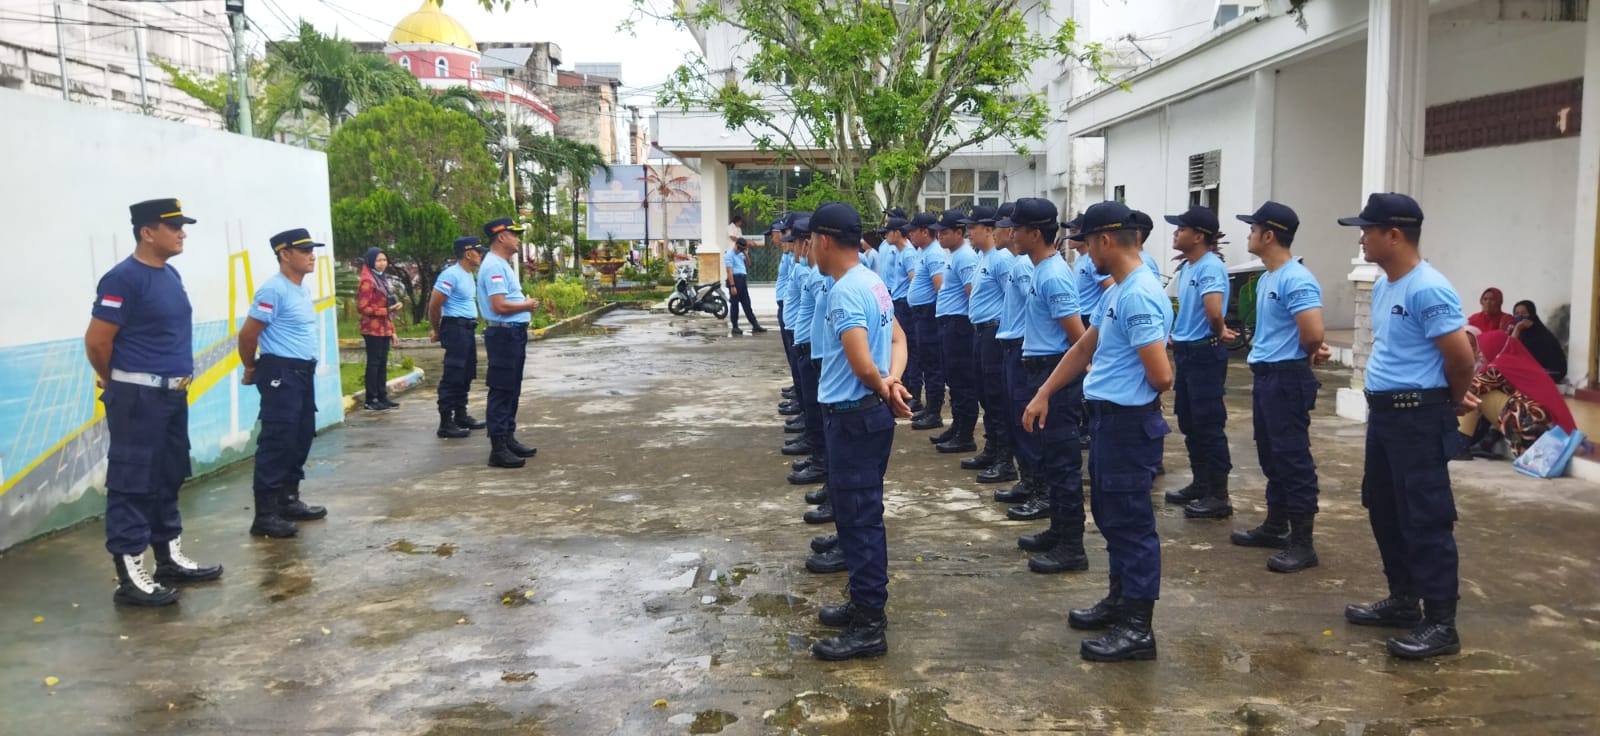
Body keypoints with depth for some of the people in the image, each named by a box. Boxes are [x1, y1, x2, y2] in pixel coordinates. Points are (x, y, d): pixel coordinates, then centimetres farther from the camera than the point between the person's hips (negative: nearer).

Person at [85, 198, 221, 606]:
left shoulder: (171, 275, 11)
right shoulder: (123, 279, -16)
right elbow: (96, 342, -15)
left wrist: (176, 382, 18)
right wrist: (122, 385, 0)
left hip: (173, 394, 9)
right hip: (137, 399, -9)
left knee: (169, 478, 16)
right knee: (133, 483, -4)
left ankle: (171, 559, 27)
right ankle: (130, 577, 1)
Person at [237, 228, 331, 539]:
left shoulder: (303, 289, 13)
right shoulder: (273, 291, -17)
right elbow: (247, 334, -14)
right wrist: (251, 369, 1)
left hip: (304, 372, 10)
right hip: (280, 373, -10)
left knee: (301, 438, 15)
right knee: (277, 442, -8)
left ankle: (288, 501, 27)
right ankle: (265, 515, -5)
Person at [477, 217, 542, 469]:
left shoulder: (502, 265, 17)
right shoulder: (494, 266, -16)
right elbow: (499, 306, -24)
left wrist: (525, 303, 8)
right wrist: (527, 305, -10)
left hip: (514, 334, 11)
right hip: (503, 334, -11)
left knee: (511, 391, 16)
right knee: (501, 391, -7)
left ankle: (508, 439, 26)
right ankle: (498, 449, -5)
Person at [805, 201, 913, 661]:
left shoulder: (845, 292, -21)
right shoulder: (871, 281, 11)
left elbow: (862, 366, -27)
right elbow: (898, 338, 15)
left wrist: (884, 390, -7)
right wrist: (893, 381, -3)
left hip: (854, 418, -10)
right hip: (868, 413, 10)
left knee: (860, 519, -3)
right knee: (859, 514, 19)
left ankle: (869, 627, 5)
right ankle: (864, 604, 31)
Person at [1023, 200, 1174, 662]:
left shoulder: (1139, 297, -22)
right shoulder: (1117, 292, 12)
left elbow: (1161, 376, -25)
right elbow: (1084, 349, 21)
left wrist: (1136, 401, -4)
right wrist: (1044, 394, 19)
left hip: (1129, 424, -10)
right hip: (1107, 419, 10)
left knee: (1130, 522, -2)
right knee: (1111, 516, 20)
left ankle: (1136, 628, 7)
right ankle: (1119, 601, 35)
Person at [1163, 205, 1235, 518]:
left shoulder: (1211, 267, -19)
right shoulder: (1185, 267, 12)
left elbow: (1214, 311, -33)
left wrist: (1218, 332, -15)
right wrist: (1177, 338, 13)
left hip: (1205, 354, -10)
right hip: (1185, 351, 10)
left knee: (1208, 425, -4)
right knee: (1188, 423, 16)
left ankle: (1218, 496, 4)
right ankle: (1200, 484, 29)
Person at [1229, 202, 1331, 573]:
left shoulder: (1297, 280, -19)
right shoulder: (1265, 279, 14)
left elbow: (1313, 333, -28)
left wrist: (1307, 354, -7)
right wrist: (1311, 349, 7)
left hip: (1288, 378, -10)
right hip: (1265, 375, 10)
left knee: (1293, 459, -6)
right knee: (1271, 456, 18)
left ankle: (1302, 543, 0)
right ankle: (1276, 527, 30)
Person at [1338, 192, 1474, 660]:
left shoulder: (1428, 290, -19)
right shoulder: (1383, 286, 12)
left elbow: (1461, 356, -18)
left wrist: (1454, 401, -1)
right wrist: (1379, 401, 15)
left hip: (1419, 417, -10)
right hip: (1383, 412, 10)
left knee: (1425, 519, -5)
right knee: (1384, 511, 17)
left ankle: (1441, 623, 3)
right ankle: (1403, 601, 29)